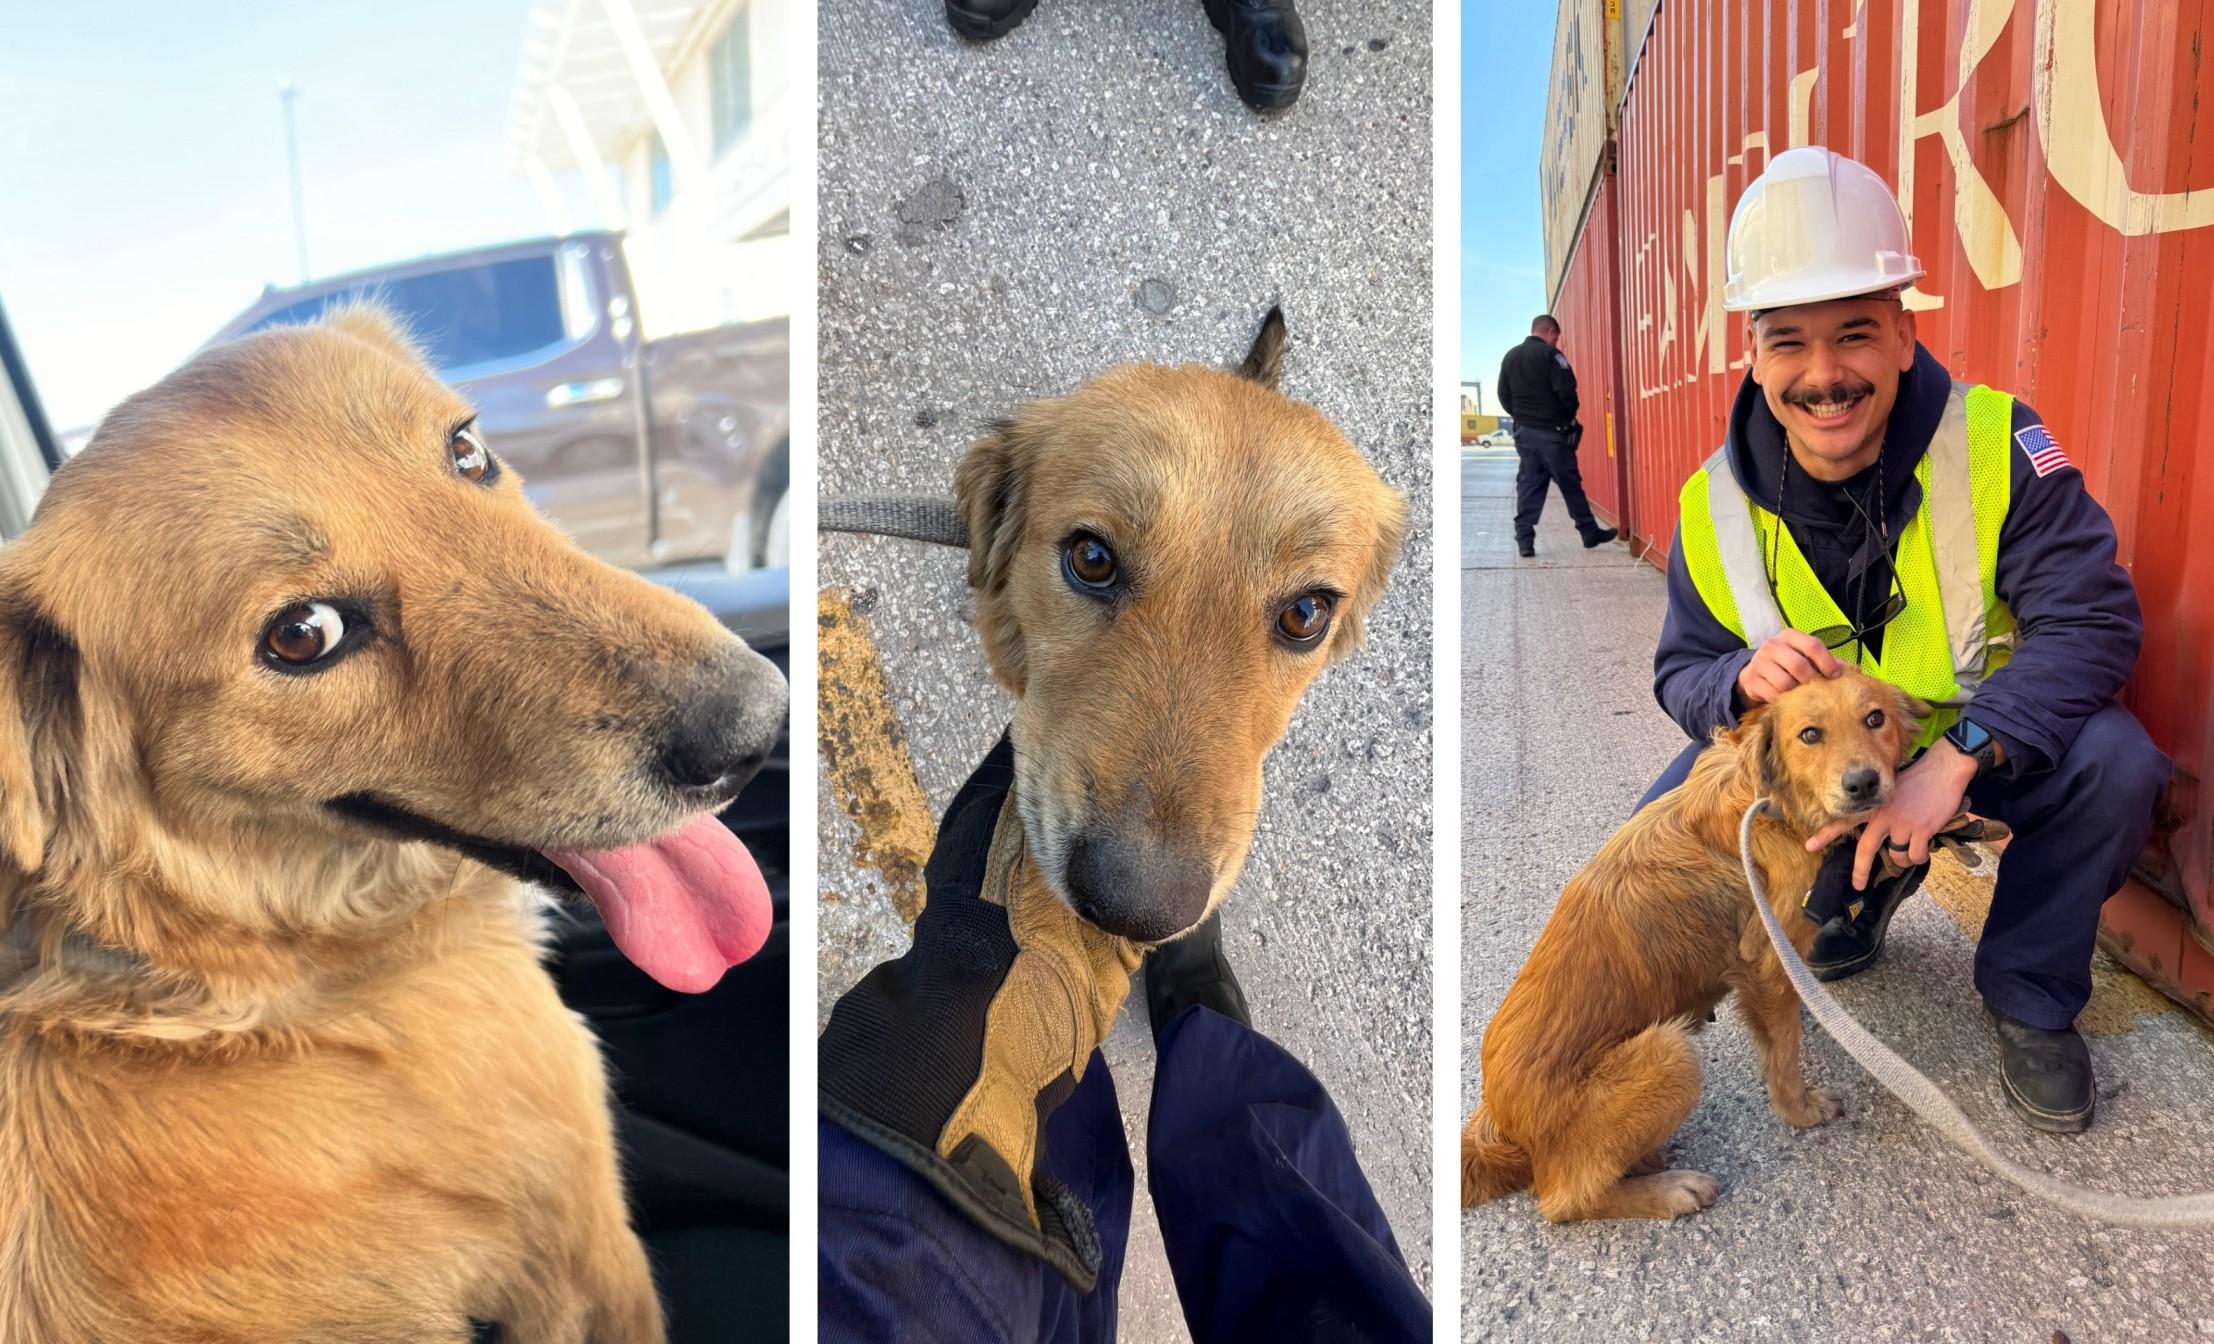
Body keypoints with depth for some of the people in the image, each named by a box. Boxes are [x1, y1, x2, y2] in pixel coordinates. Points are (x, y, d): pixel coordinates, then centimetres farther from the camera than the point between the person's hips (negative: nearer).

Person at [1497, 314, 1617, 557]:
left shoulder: (1510, 357, 11)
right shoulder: (1551, 354, -10)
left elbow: (1504, 396, 13)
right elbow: (1566, 391, -15)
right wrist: (1570, 418, 2)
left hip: (1524, 431, 6)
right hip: (1552, 431, -5)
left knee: (1528, 486, 5)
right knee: (1570, 484, 3)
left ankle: (1524, 539, -3)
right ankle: (1590, 533, 13)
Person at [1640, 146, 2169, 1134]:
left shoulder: (1996, 445, -21)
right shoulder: (1717, 505, -13)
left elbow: (2093, 621, -26)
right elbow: (1681, 674, -5)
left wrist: (1955, 754, -40)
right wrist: (1743, 680, -31)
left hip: (1990, 742, -2)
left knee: (2113, 761, -31)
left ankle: (2029, 995, -2)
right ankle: (1861, 890, 17)